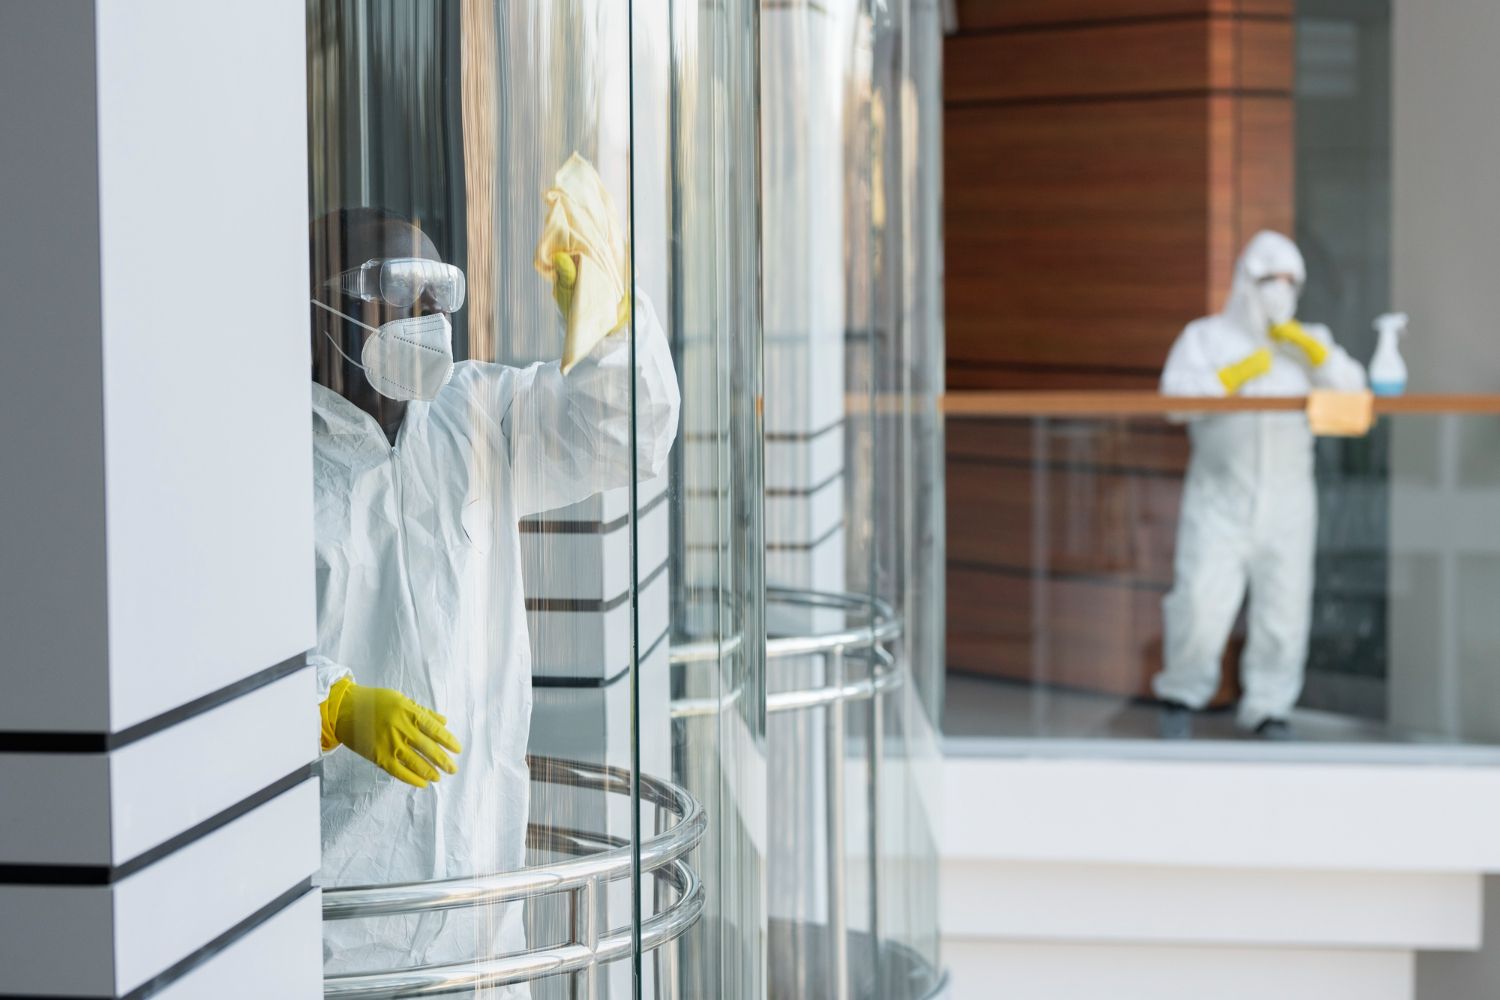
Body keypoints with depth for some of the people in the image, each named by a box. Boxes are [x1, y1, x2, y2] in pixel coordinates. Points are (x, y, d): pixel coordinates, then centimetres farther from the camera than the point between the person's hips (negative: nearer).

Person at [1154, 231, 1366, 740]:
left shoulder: (1307, 344, 11)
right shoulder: (1204, 337, 6)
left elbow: (1350, 389, -3)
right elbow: (1176, 399, -8)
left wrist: (1311, 347, -15)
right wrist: (1235, 375, -15)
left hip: (1286, 502, 2)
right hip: (1219, 500, -2)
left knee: (1283, 608, -3)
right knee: (1201, 604, -10)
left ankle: (1269, 710, 10)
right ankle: (1182, 693, 12)